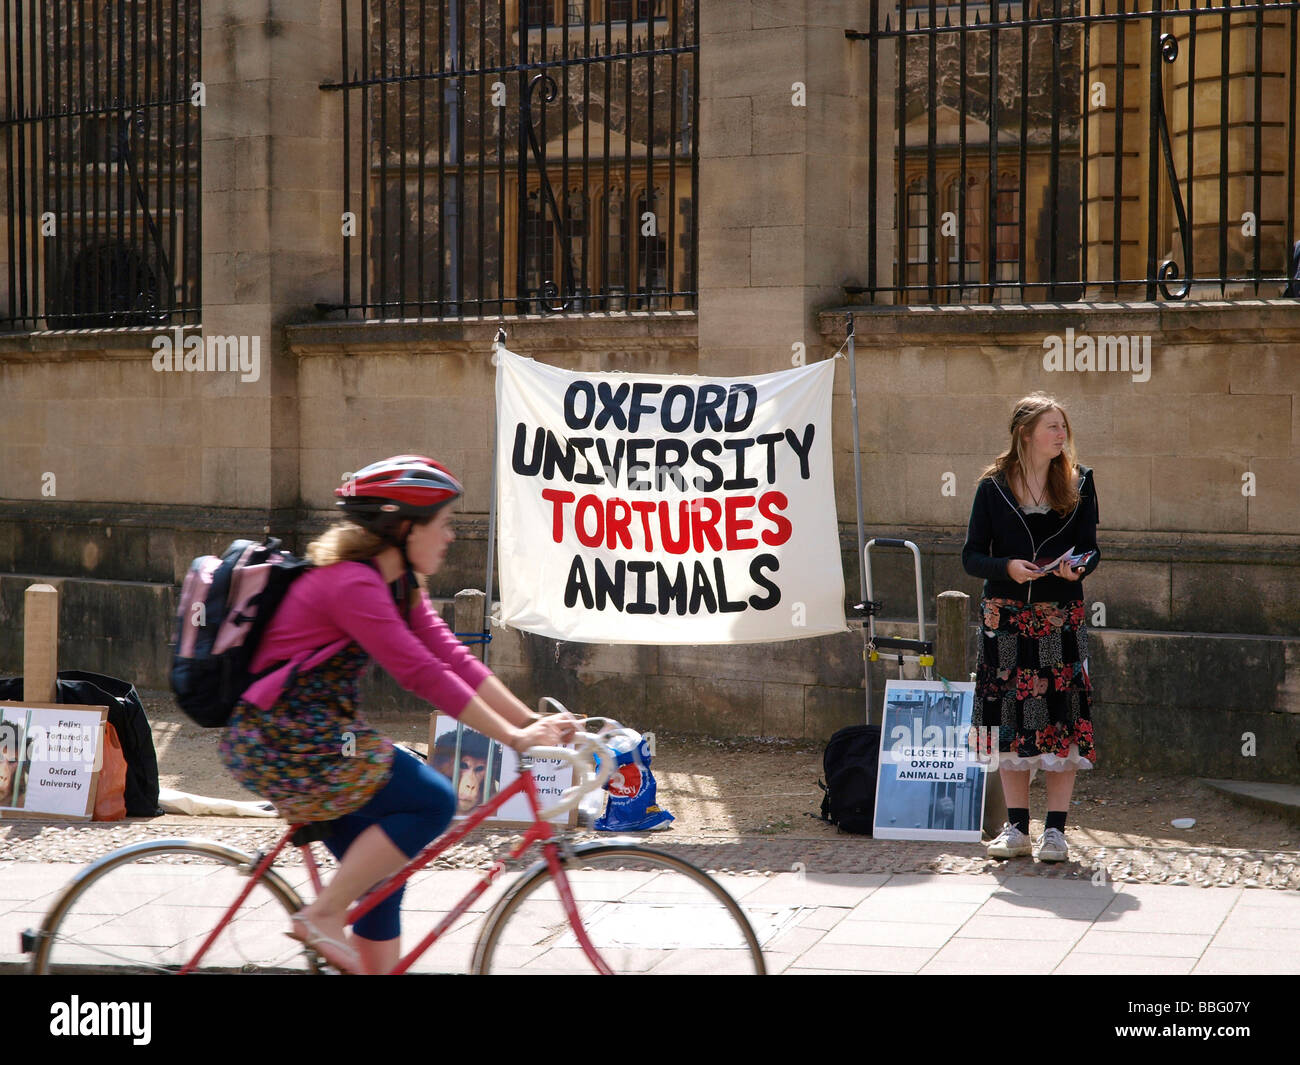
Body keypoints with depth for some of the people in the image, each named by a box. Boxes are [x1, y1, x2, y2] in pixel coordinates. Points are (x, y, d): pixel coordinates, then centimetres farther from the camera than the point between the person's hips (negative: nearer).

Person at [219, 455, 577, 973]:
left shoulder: (397, 584, 9)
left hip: (317, 736, 10)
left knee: (381, 872, 9)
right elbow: (423, 675, -25)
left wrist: (533, 720, -3)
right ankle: (323, 916, -8)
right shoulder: (351, 584, -22)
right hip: (278, 743, -10)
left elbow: (454, 658, 5)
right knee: (432, 801, -16)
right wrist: (515, 737, -23)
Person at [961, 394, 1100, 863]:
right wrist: (1007, 567, -18)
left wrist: (1077, 568, -17)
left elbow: (1090, 548, 6)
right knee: (1011, 720, 3)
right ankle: (1016, 828, 13)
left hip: (1061, 616, 0)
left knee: (1063, 720, -4)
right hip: (1005, 614, 0)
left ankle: (1055, 830, 3)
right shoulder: (993, 486, 2)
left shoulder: (1079, 482, 5)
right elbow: (972, 555, 1)